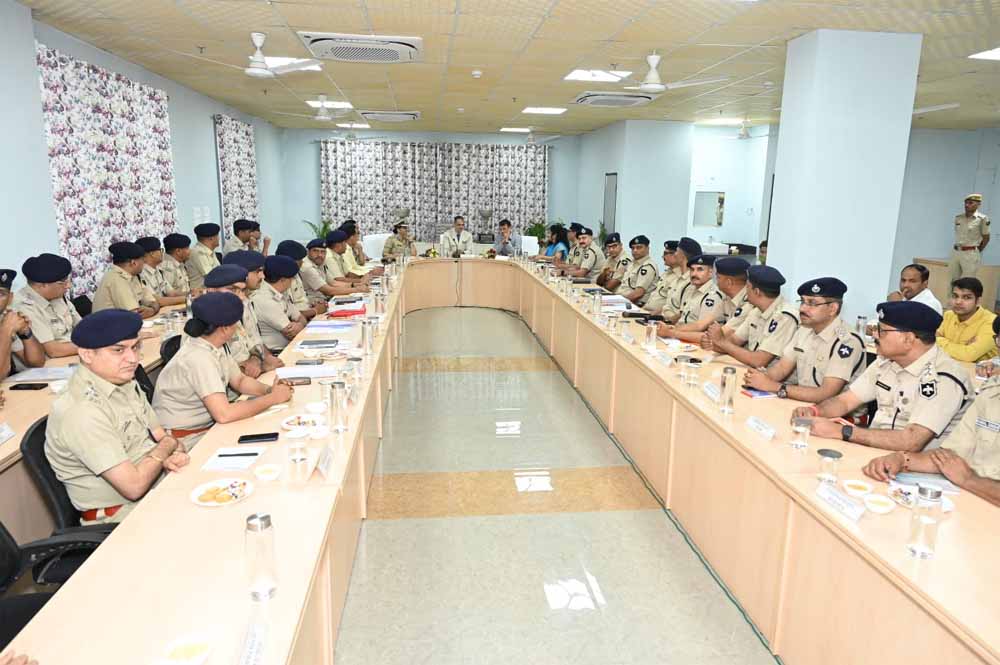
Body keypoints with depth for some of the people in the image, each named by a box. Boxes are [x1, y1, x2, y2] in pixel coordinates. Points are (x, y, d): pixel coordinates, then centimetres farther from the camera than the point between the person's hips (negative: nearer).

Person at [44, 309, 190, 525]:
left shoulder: (125, 382, 5)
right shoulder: (82, 411, -22)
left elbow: (161, 436, 12)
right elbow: (134, 486, -23)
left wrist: (174, 455, -11)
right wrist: (167, 446, -7)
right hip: (124, 516, -8)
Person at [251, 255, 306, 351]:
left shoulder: (279, 295, 10)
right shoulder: (264, 300, -18)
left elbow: (301, 318, 13)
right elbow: (289, 334, -17)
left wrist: (299, 325, -11)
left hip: (287, 347, 9)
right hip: (273, 353, -9)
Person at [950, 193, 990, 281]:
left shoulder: (982, 219, -7)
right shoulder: (958, 218, 7)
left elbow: (986, 238, 0)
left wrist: (977, 251, 7)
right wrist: (958, 248, 14)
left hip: (970, 254, -5)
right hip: (955, 251, 5)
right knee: (954, 281, 12)